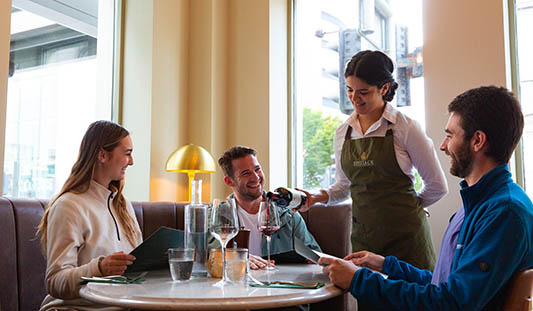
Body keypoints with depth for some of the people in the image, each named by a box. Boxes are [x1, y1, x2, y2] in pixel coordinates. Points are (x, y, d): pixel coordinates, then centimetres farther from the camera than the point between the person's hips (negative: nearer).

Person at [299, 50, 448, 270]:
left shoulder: (405, 128, -7)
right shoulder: (342, 132, 8)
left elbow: (437, 186, 0)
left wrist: (405, 208, 8)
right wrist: (319, 197, -1)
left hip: (405, 235, -3)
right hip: (362, 236, 4)